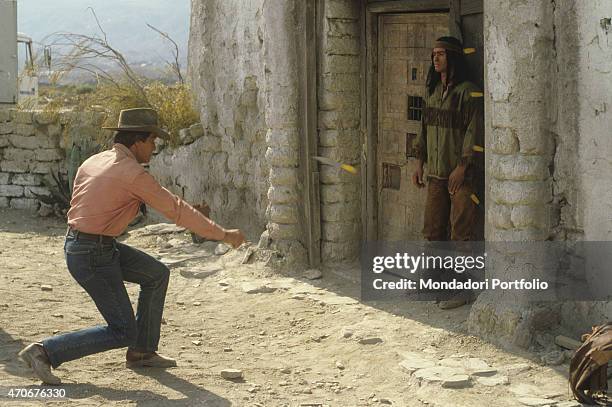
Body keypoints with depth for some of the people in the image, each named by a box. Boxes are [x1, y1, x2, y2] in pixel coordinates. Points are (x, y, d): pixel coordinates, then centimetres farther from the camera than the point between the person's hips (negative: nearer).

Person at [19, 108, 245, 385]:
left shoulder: (93, 161, 8)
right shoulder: (133, 173, -17)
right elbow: (177, 210, -14)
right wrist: (223, 235, -6)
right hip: (92, 257, -10)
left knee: (157, 274, 18)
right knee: (122, 333, -4)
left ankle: (141, 352, 24)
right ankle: (45, 352, -6)